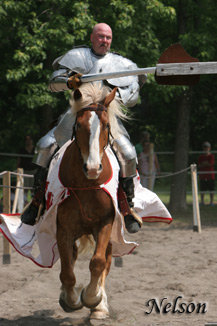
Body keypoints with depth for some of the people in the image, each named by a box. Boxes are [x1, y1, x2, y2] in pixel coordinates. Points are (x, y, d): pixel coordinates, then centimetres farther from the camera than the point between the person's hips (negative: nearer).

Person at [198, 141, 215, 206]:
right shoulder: (201, 156, 9)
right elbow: (199, 165, -1)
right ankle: (202, 201, 11)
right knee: (202, 190, 5)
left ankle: (211, 201, 5)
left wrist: (203, 164, -6)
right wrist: (206, 164, -11)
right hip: (202, 176, 3)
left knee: (211, 189, 0)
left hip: (210, 175, -3)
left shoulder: (211, 156, -1)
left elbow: (211, 164, -13)